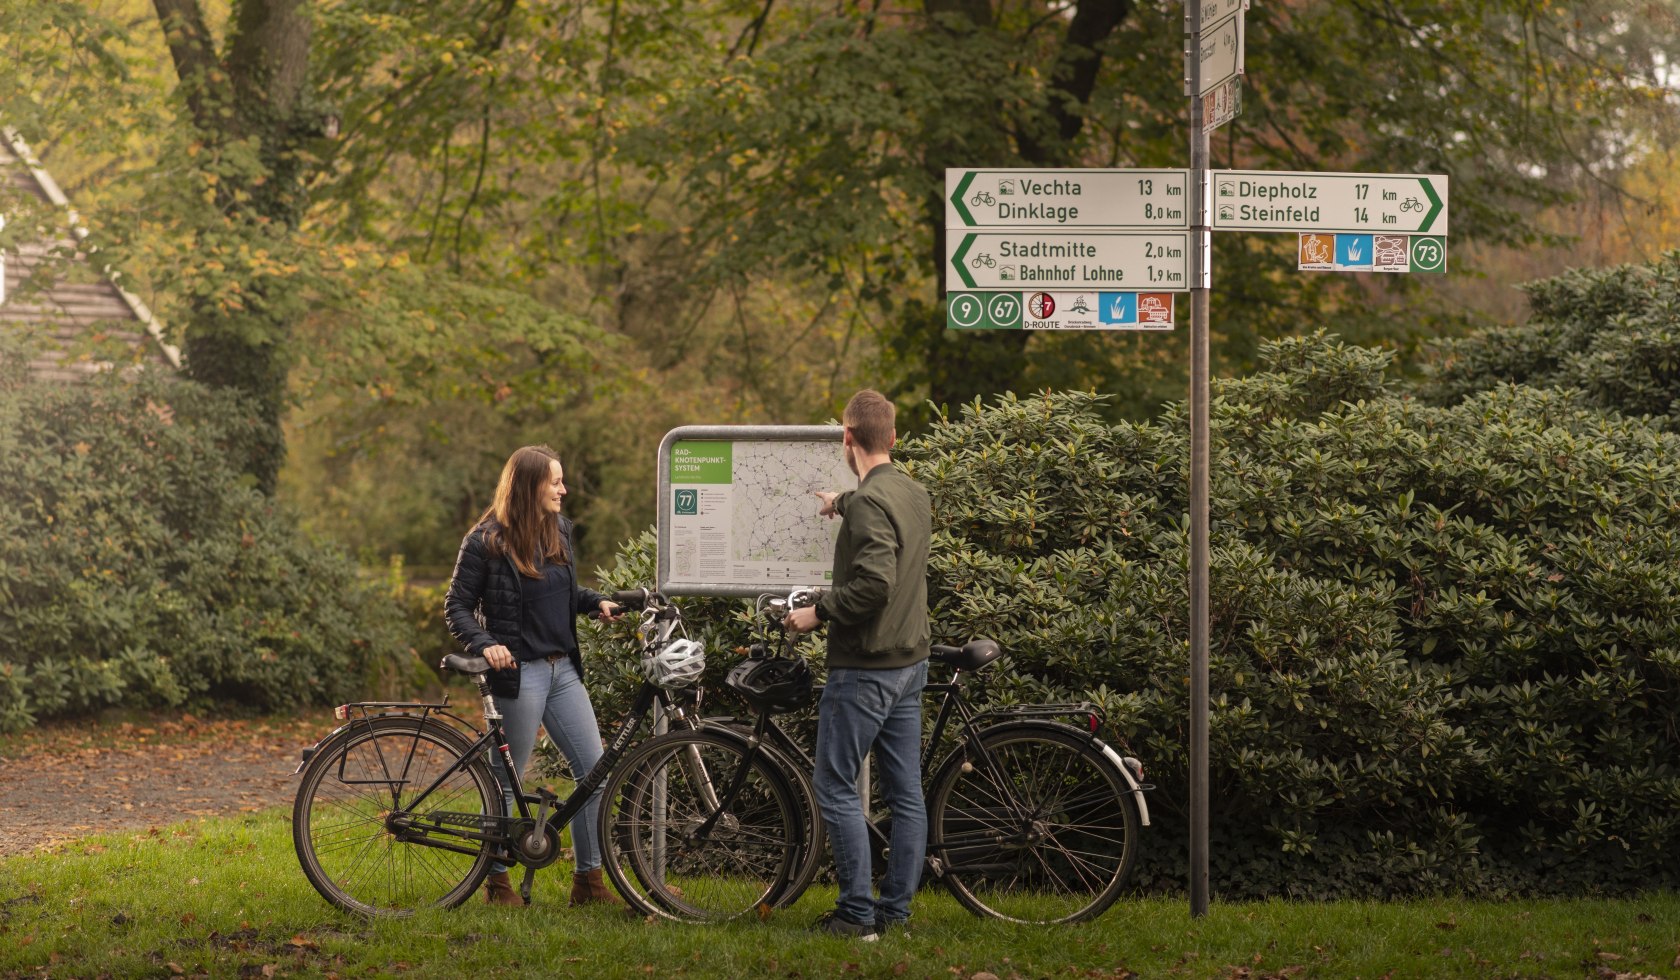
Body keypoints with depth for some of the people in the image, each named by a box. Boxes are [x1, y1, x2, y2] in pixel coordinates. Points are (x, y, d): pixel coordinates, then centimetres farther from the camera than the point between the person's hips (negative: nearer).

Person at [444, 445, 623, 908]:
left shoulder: (559, 531, 10)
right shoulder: (487, 541, -9)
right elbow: (457, 606, -6)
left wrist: (597, 601, 5)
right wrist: (484, 644, -22)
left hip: (563, 670, 6)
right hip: (518, 673, -6)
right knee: (507, 781, 2)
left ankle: (589, 880, 9)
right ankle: (497, 881, 15)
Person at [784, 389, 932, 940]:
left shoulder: (869, 503, -19)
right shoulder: (914, 494, 9)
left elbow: (874, 583, -29)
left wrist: (817, 613, -16)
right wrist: (843, 503, 51)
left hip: (865, 667, -9)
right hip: (910, 662, 9)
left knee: (835, 788, -3)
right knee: (905, 792, 9)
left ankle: (856, 915, -4)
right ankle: (895, 911, 15)